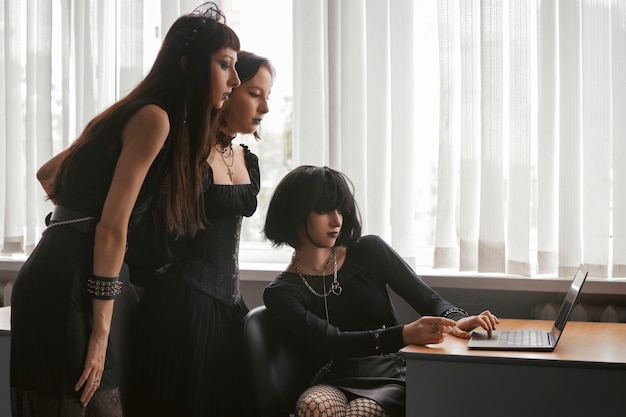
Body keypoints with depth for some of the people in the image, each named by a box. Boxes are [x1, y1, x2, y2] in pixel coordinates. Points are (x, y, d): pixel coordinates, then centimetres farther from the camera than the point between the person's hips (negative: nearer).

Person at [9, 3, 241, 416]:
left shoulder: (136, 115, 17)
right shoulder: (155, 118, -11)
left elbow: (47, 174, 27)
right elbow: (112, 227, -16)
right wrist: (100, 331, -15)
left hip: (57, 279, 9)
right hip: (64, 287, -9)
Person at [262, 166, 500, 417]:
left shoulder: (368, 251, 7)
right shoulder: (280, 294, 2)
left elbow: (429, 300, 6)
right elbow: (331, 342, -14)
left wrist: (457, 321, -20)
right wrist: (404, 335, -31)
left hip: (394, 377, 0)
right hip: (339, 384, 0)